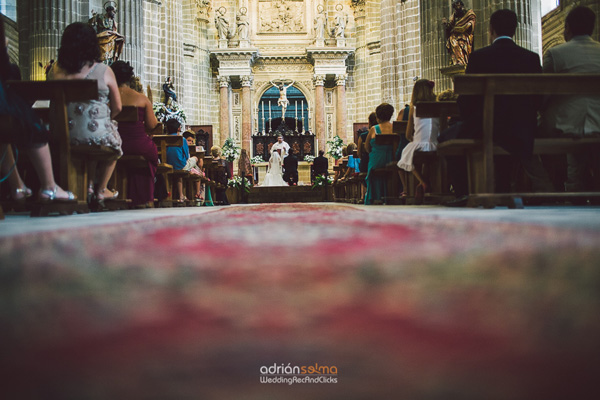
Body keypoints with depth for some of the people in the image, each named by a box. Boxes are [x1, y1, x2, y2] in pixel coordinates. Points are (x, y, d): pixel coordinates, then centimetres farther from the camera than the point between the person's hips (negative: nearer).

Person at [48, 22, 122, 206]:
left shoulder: (55, 70, 1)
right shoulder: (103, 71, -8)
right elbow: (117, 108, -2)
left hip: (63, 136, 4)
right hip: (97, 134, -4)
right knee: (115, 144, 31)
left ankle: (89, 186, 37)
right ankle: (100, 191, 40)